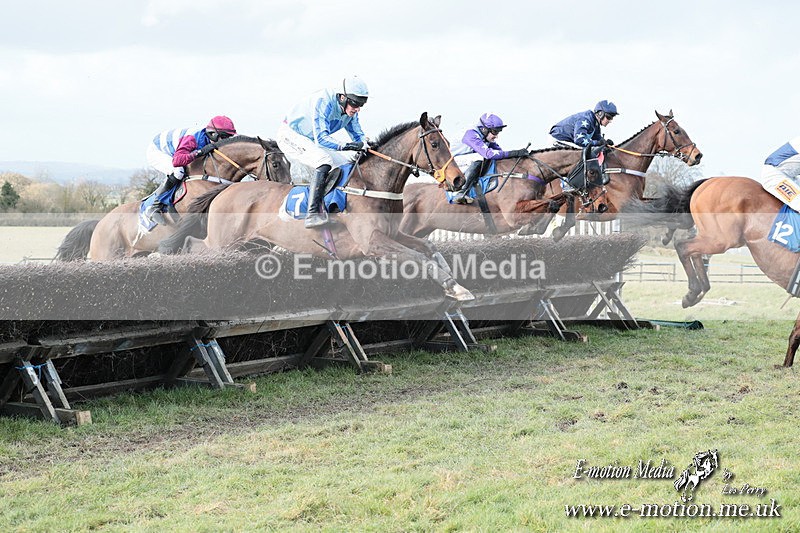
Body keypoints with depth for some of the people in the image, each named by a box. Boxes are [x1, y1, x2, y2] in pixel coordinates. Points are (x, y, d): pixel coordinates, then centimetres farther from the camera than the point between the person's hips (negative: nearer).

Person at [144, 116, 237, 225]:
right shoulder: (192, 139, -39)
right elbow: (177, 161, -52)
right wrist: (200, 152, -57)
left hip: (170, 153, 9)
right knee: (177, 172, -33)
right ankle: (154, 209, -24)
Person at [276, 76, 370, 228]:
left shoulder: (350, 109, -5)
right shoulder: (323, 101, -30)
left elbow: (358, 134, 5)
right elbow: (321, 138, -37)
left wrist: (365, 144, -18)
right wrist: (344, 146, -51)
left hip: (312, 142, 9)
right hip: (290, 135, -9)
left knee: (352, 159, 5)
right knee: (324, 161, -33)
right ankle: (312, 214, -40)